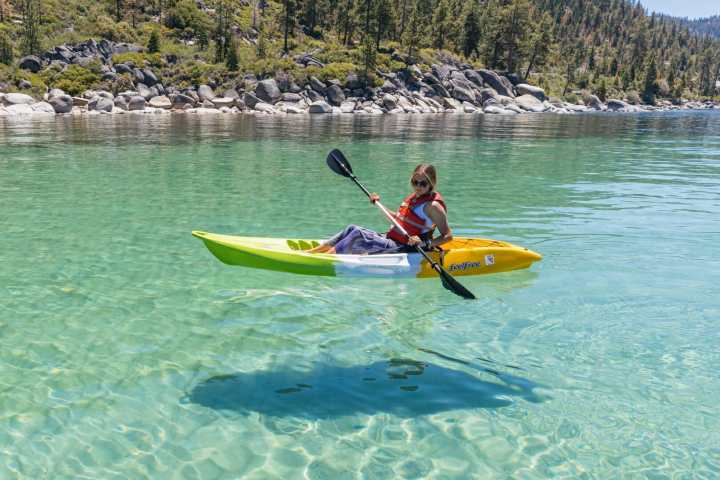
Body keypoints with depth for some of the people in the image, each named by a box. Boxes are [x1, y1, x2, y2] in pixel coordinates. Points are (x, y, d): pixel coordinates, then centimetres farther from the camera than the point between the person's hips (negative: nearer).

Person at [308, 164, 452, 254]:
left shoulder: (432, 205, -11)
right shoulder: (413, 197, 14)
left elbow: (448, 236, -14)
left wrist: (425, 244, -28)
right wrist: (379, 204, 18)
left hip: (403, 248, -8)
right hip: (390, 239, 8)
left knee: (358, 237, -25)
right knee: (352, 229, -4)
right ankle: (310, 252, -7)